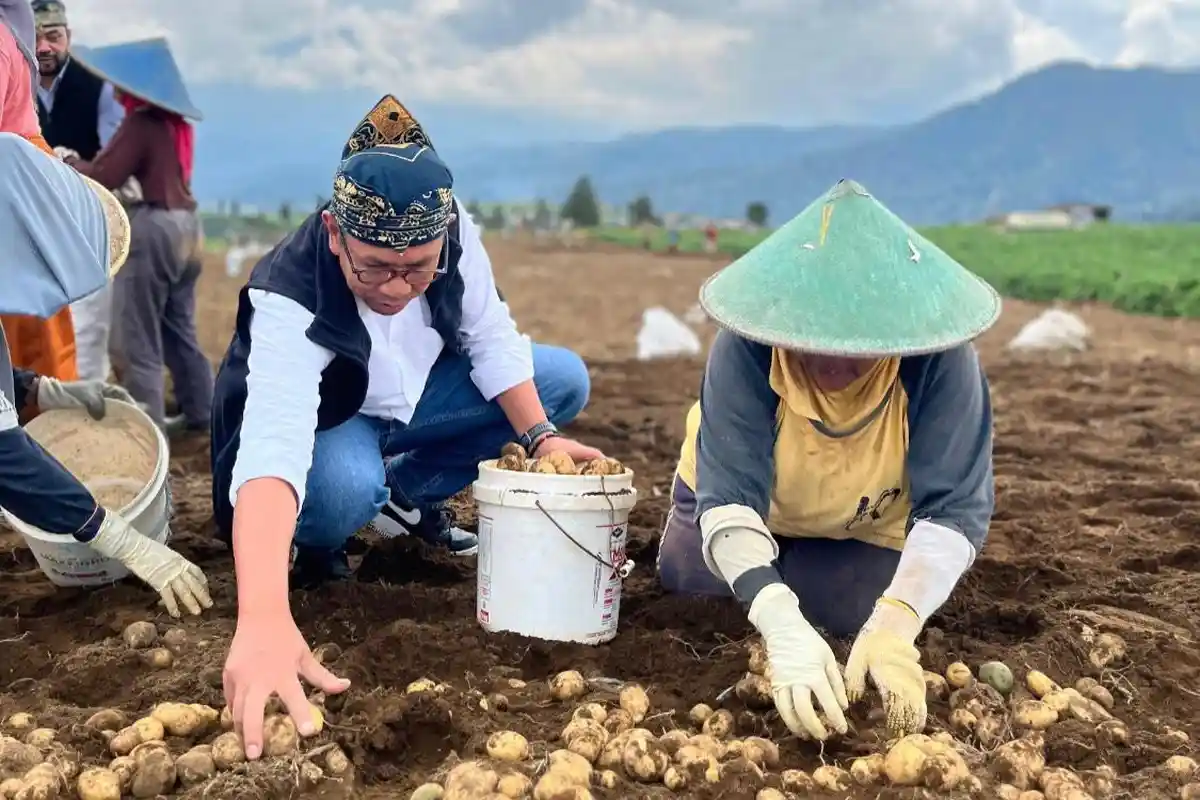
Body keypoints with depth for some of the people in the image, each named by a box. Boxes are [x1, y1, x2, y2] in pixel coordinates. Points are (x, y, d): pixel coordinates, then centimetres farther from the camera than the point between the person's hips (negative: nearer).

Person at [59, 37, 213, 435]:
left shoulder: (140, 122, -13)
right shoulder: (176, 122, 12)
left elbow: (103, 176, -14)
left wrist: (70, 162, 3)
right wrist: (91, 161, 14)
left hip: (153, 229, -9)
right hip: (185, 225, 9)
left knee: (137, 339, -3)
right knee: (179, 331, 19)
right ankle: (200, 414, 26)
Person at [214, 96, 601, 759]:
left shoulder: (451, 233, -25)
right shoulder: (288, 301, -40)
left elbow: (490, 338, -9)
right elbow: (272, 449, -54)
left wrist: (539, 436, -22)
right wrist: (264, 620, -67)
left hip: (413, 398, 6)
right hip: (320, 427, -6)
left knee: (564, 379, -6)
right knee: (347, 486, -40)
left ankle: (410, 496, 9)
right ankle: (312, 545, -1)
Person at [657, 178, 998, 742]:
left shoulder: (940, 360, -40)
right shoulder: (746, 349, -41)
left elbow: (954, 507, -41)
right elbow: (727, 495, -45)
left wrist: (893, 627, -58)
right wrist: (782, 624, -62)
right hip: (754, 505, 1)